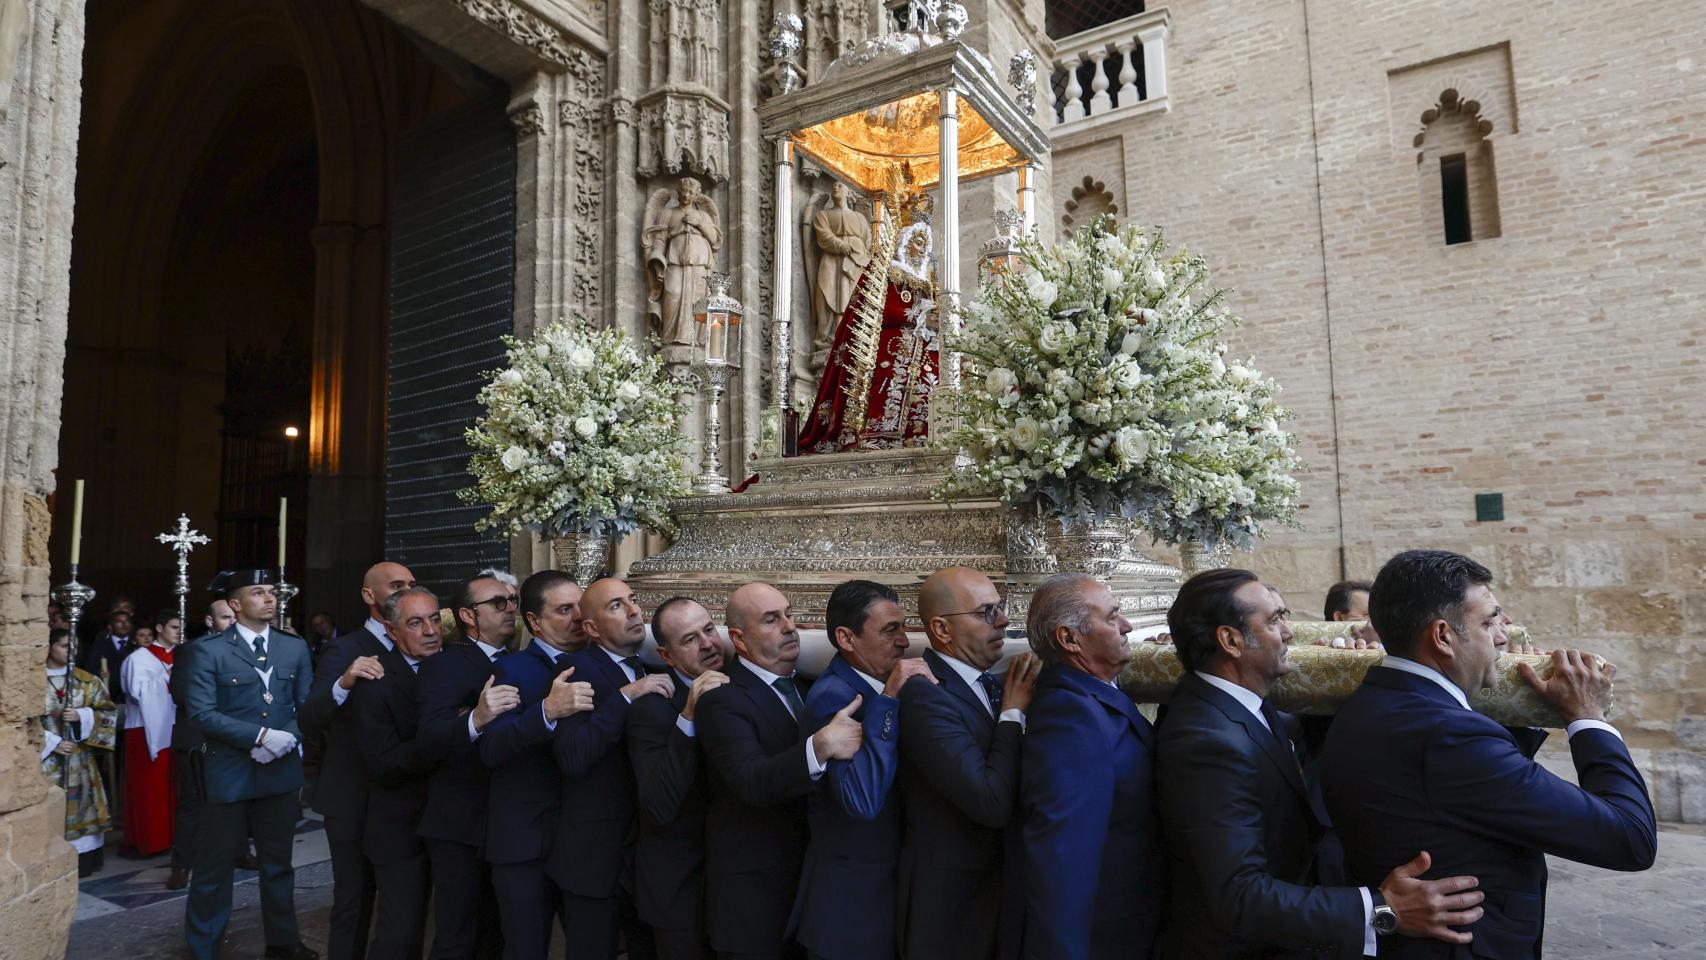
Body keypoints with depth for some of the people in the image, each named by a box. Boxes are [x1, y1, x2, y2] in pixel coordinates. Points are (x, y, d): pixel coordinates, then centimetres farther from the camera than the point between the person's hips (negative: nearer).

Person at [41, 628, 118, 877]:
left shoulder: (86, 680, 5)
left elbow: (109, 710, 5)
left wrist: (82, 716, -12)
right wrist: (52, 743, -11)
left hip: (80, 758, 2)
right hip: (46, 756, -2)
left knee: (79, 805, 5)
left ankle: (82, 861, 13)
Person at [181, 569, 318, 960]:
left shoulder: (295, 647, 4)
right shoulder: (210, 651, -8)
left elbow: (309, 705, 4)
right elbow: (202, 713, -14)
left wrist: (287, 738, -14)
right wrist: (260, 735, -21)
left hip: (281, 771, 4)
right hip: (228, 773, -4)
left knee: (278, 862, 17)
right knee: (215, 866, 8)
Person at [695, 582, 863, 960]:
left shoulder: (804, 687, 7)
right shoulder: (724, 700, -17)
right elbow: (752, 782, -32)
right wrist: (820, 746, -48)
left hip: (811, 878, 7)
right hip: (753, 894, -7)